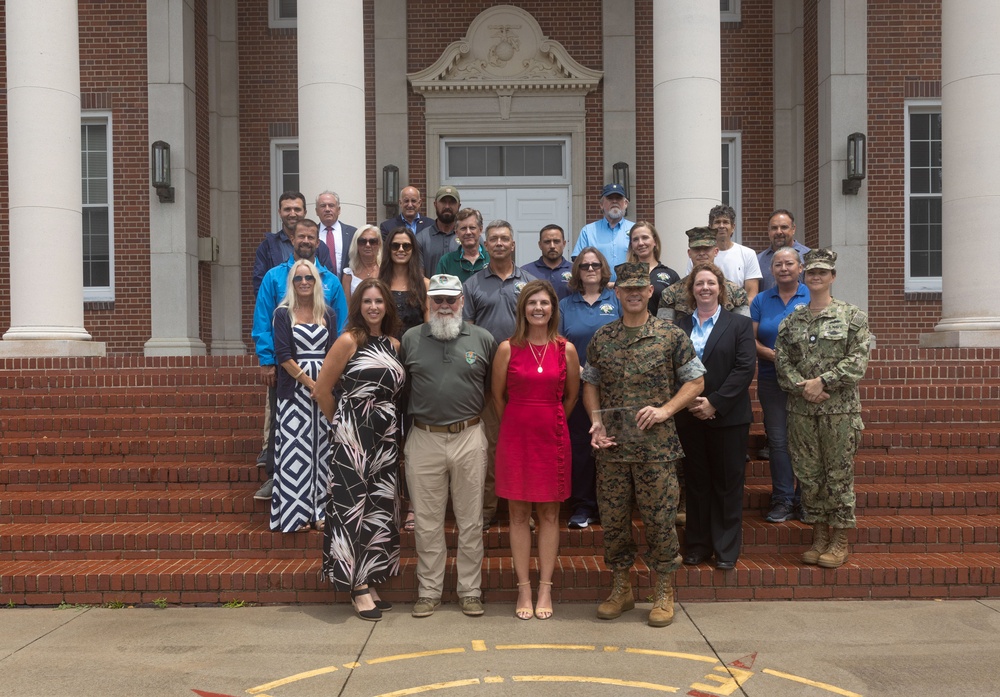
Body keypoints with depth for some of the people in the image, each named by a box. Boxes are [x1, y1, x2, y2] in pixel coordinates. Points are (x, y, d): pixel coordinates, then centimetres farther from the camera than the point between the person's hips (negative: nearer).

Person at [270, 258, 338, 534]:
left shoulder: (328, 314, 10)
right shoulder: (283, 314, 1)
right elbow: (283, 356, -7)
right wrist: (310, 383, -13)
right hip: (294, 388, -3)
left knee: (321, 448, 5)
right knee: (295, 449, -2)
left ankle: (318, 511, 14)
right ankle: (295, 514, 5)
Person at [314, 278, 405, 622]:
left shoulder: (394, 345, 10)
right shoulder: (349, 341, -6)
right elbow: (322, 389, -3)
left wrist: (384, 418, 7)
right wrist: (341, 423, 5)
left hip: (386, 436, 6)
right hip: (353, 435, -6)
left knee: (380, 507, 9)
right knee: (354, 505, -1)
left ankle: (370, 582, 20)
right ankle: (358, 587, 6)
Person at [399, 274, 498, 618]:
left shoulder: (482, 339, 3)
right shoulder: (410, 339, 6)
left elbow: (493, 387, 11)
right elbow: (401, 386, 13)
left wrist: (473, 411, 3)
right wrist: (424, 410, 6)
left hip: (469, 438, 0)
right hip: (424, 440, 1)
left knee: (470, 521, 7)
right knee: (427, 523, 8)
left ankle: (470, 590, 20)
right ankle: (429, 592, 21)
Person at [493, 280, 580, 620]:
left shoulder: (566, 349, 0)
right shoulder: (508, 349, -3)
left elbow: (571, 395, 10)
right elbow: (498, 396, 6)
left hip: (552, 436, 1)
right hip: (515, 436, -1)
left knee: (549, 514, 7)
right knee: (519, 514, 5)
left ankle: (545, 588, 17)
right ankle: (523, 589, 15)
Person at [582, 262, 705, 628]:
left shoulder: (672, 336, 0)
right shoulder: (601, 338, 8)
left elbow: (695, 381, 2)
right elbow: (590, 383, 15)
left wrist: (665, 410, -12)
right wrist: (596, 421, -1)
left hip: (657, 447, -3)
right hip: (611, 447, 3)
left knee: (660, 519, 3)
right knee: (613, 519, 9)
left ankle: (664, 592, 19)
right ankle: (620, 588, 26)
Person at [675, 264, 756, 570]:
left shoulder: (740, 324, 2)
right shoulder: (680, 327, 9)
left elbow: (745, 368, -8)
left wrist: (715, 402, -15)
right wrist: (689, 402, -10)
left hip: (728, 417, -2)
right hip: (690, 417, 2)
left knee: (728, 484, 5)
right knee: (696, 483, 9)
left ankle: (727, 549, 15)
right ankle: (697, 545, 20)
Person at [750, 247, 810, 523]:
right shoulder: (761, 300, 10)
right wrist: (771, 354, -12)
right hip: (772, 379, 2)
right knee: (778, 440, 1)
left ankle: (805, 498, 14)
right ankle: (782, 500, 9)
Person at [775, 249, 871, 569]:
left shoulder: (852, 316, -2)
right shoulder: (791, 320, 9)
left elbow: (858, 361, -9)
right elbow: (781, 360, 3)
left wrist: (822, 381, -15)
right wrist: (802, 387, -12)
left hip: (840, 409, -3)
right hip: (801, 409, 4)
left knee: (839, 474, 3)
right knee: (808, 474, 9)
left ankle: (839, 540, 16)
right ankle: (818, 535, 23)